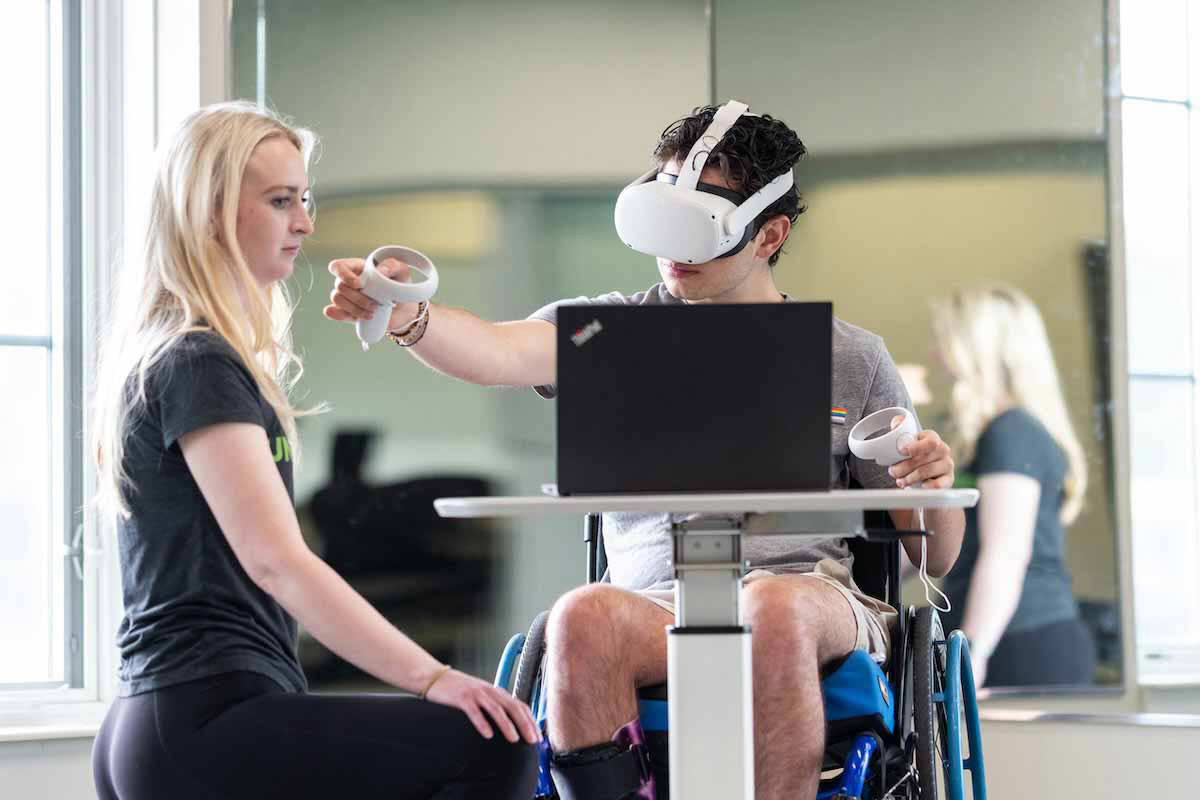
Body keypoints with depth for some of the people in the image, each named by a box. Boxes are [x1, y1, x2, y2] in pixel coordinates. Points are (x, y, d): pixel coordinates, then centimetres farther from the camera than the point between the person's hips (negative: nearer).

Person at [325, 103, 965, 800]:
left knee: (772, 607, -36)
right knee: (583, 617, -34)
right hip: (656, 606, 0)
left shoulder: (851, 358, 15)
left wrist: (936, 488, -7)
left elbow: (936, 558, 16)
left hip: (813, 594, 0)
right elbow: (501, 352, -10)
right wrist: (408, 317, -31)